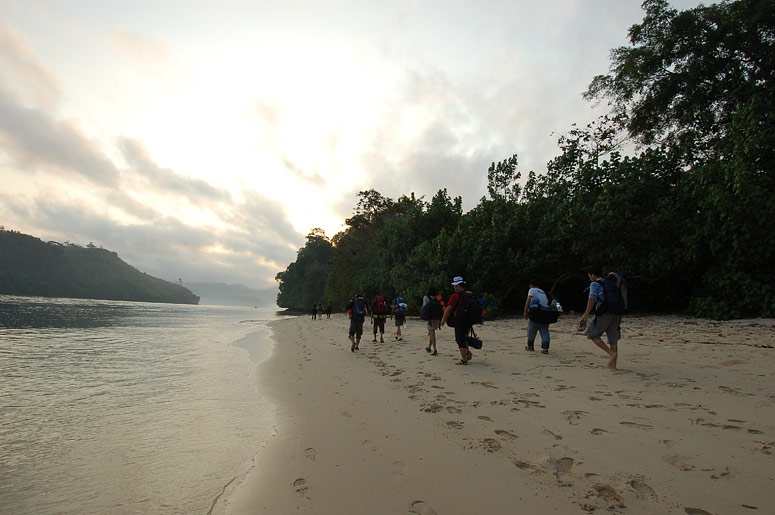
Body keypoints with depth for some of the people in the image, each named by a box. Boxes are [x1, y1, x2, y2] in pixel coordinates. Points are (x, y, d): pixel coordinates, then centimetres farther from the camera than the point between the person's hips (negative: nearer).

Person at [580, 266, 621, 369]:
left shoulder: (595, 284, -1)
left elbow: (592, 299, -11)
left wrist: (586, 314, -12)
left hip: (604, 313, -8)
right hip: (616, 313, 8)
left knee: (592, 334, 2)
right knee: (613, 338, 10)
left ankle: (611, 353, -10)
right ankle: (613, 363, 12)